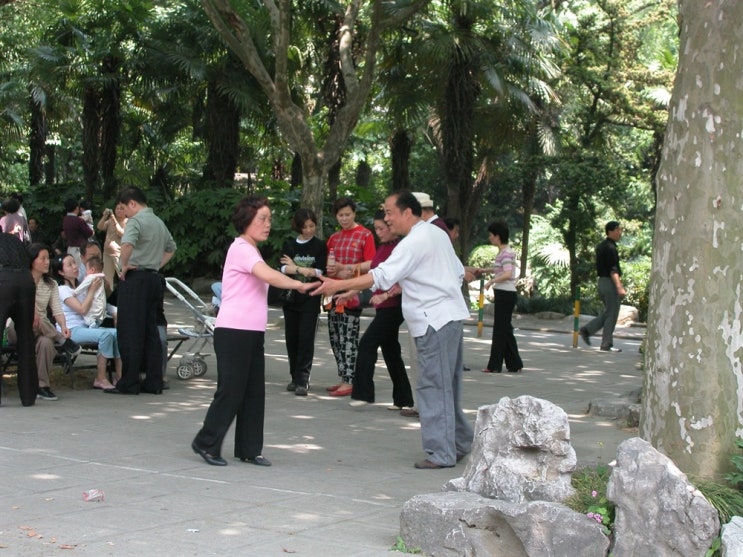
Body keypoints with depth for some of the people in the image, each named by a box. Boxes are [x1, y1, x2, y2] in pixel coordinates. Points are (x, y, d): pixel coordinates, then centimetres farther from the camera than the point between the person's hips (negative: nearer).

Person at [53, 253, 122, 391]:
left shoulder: (79, 287, 20)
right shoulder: (62, 290, -5)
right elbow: (83, 309, -15)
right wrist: (92, 290, -9)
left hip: (86, 326, 8)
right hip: (71, 331, -8)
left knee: (117, 333, -16)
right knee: (105, 334, -31)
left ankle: (119, 376, -20)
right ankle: (100, 379, -27)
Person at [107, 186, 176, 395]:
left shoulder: (135, 221, -10)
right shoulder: (159, 222, 17)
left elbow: (127, 244, -29)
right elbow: (171, 248, 32)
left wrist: (125, 265, -15)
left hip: (135, 278, -8)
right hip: (154, 278, 8)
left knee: (130, 333, -4)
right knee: (151, 331, 10)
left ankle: (129, 383, -3)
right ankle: (154, 382, 10)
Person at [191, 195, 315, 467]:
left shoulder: (250, 250, 20)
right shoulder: (241, 248, -12)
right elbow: (269, 275, -28)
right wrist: (299, 285, -25)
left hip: (252, 333, 9)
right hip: (233, 332, -9)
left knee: (255, 392, 8)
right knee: (231, 391, -4)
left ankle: (249, 449, 13)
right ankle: (207, 443, 8)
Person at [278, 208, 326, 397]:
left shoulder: (320, 246, 3)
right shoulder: (289, 245, 9)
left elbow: (319, 272, -6)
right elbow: (283, 269, -4)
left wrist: (294, 267, -4)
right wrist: (305, 270, -16)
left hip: (310, 299, -3)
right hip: (291, 297, 3)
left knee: (306, 338, -10)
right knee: (291, 338, 6)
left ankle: (303, 380, -12)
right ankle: (295, 377, 18)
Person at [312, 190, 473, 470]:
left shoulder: (414, 243, -15)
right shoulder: (437, 234, 14)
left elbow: (381, 277, -23)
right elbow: (459, 272, 19)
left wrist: (337, 285, -23)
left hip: (435, 321, -10)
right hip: (451, 316, 10)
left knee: (434, 387, -5)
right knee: (446, 386, 17)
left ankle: (442, 452, -1)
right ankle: (460, 442, 26)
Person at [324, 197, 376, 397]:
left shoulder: (365, 235, -4)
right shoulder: (333, 238, 16)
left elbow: (370, 265, -8)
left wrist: (344, 267, -15)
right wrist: (329, 268, -2)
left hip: (352, 295, -7)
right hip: (334, 294, 7)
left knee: (349, 338, -7)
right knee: (335, 338, 9)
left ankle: (349, 382, -7)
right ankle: (343, 378, 17)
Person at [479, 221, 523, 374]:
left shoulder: (507, 253, -15)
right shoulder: (502, 253, 15)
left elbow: (507, 274, -27)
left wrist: (491, 281, -25)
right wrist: (485, 270, 29)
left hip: (506, 294, -10)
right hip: (502, 294, 10)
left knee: (501, 329, -5)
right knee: (505, 329, 12)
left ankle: (495, 365, -1)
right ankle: (514, 364, 15)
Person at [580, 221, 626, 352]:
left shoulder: (601, 246, 14)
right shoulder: (610, 248, -16)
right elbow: (613, 270, -24)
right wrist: (619, 287, -28)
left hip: (602, 281, 9)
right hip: (610, 283, -9)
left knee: (608, 313, 16)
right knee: (612, 315, -2)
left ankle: (587, 329, 8)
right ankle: (607, 344, 1)